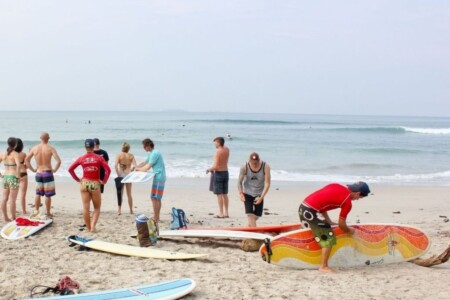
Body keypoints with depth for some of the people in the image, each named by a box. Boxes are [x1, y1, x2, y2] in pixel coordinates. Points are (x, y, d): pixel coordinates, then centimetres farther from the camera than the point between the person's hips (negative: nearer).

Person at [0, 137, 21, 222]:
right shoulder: (15, 154, -12)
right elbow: (18, 165, -28)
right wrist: (17, 175, -16)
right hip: (13, 178, -6)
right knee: (12, 200, -2)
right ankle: (14, 219, 3)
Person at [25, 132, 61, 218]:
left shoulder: (34, 148, 1)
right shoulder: (50, 148, -10)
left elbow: (26, 160, 7)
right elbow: (58, 161, -19)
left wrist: (32, 169, 13)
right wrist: (55, 169, -4)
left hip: (38, 173, 4)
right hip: (48, 173, -3)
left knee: (38, 193, 19)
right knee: (48, 195, 4)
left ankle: (36, 210, 18)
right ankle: (48, 213, 11)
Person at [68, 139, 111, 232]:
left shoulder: (81, 158, 1)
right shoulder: (99, 158, -3)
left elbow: (70, 169, 3)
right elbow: (108, 170, -11)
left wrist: (77, 179, 10)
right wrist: (104, 181, 0)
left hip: (84, 183, 1)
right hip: (95, 184, -1)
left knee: (86, 207, 8)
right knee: (97, 208, 11)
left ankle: (88, 227, 13)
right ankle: (93, 226, -4)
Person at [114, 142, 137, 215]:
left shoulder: (119, 155, -4)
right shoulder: (131, 156, 1)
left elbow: (116, 166, -16)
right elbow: (134, 165, -10)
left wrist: (118, 175, -12)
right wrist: (130, 171, 4)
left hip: (121, 175, -2)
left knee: (120, 193, 6)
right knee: (129, 194, 13)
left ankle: (119, 210, 1)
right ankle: (131, 210, 18)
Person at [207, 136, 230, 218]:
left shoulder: (217, 152, -17)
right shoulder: (227, 150, 3)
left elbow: (215, 166, -21)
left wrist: (209, 169, -5)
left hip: (218, 173, -7)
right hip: (226, 172, 7)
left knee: (219, 194, -3)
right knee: (225, 194, 13)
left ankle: (221, 213, -3)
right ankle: (226, 212, 16)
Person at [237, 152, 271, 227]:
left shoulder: (266, 167, -20)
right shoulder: (244, 167, -19)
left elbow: (267, 183, -18)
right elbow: (239, 182, -8)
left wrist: (261, 197, -23)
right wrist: (241, 193, -22)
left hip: (259, 194, 2)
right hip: (247, 193, -1)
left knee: (258, 215, 11)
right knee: (250, 215, -14)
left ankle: (250, 226, 41)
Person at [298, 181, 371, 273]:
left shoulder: (336, 186, 14)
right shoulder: (347, 202, -8)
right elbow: (341, 224, -1)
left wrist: (328, 221, 21)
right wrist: (349, 230, 19)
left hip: (303, 207, 10)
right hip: (310, 211, -10)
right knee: (329, 238, 0)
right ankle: (323, 267, 2)